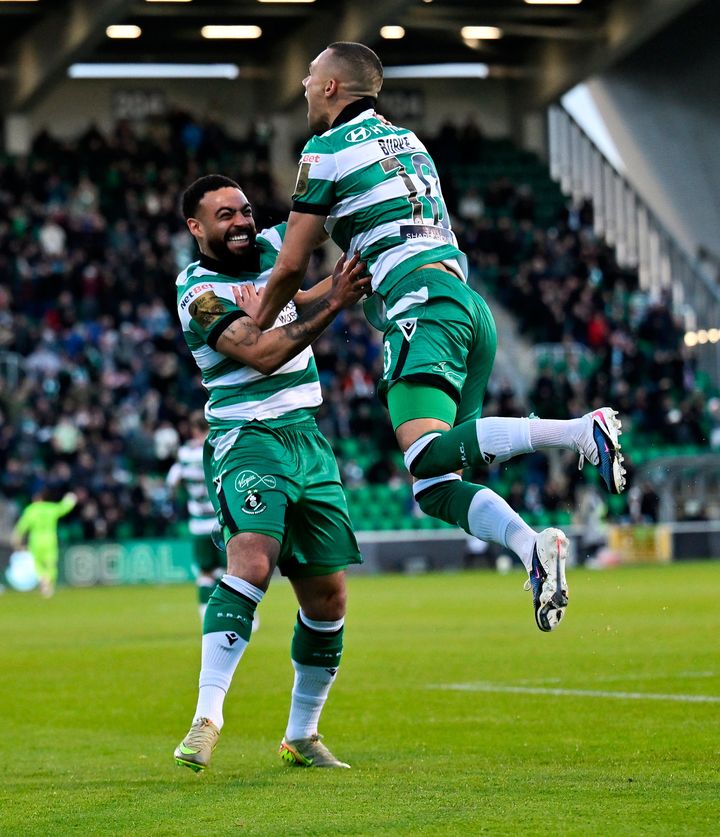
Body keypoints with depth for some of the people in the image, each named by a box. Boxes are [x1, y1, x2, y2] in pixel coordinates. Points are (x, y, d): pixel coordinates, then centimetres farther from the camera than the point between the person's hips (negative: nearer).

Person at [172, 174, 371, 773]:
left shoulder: (271, 248, 10)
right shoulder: (201, 293, -11)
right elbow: (261, 354, -21)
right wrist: (333, 302, -22)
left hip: (307, 437, 7)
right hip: (248, 438, -7)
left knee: (327, 597, 8)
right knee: (253, 564, -30)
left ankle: (302, 736, 21)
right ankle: (207, 718, -33)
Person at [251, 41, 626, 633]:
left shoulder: (326, 152, 3)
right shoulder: (407, 141, 27)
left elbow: (291, 267, 5)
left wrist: (255, 331, 21)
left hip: (423, 308, -8)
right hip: (471, 305, 8)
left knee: (425, 457, -24)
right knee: (434, 486, 4)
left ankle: (581, 430, -35)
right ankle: (531, 547, -19)